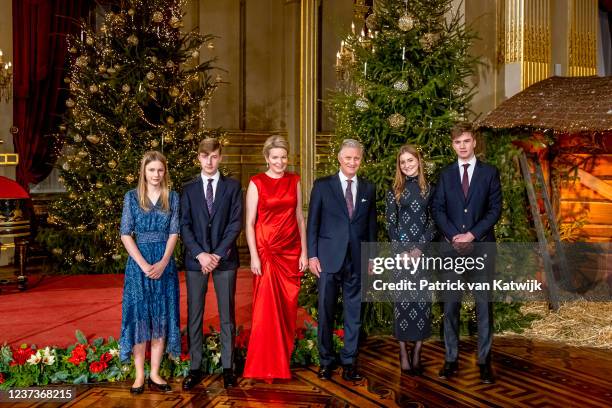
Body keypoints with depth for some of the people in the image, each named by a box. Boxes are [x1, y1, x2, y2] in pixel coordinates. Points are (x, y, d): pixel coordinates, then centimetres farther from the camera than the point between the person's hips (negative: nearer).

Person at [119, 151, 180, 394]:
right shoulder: (132, 197, 0)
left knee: (162, 317, 4)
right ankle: (139, 375, 8)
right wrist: (144, 265, -13)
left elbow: (173, 233, 2)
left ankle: (155, 374, 12)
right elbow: (126, 235, -4)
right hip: (139, 262, -2)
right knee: (139, 316, 0)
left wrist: (163, 263, -12)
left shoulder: (172, 198, 5)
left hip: (164, 263, 2)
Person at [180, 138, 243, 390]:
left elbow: (235, 224, -2)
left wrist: (217, 254, -11)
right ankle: (195, 368, 13)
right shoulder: (188, 188, 8)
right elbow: (184, 226, 1)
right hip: (195, 259, 1)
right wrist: (200, 254, -11)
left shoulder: (233, 186, 5)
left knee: (227, 315, 5)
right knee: (194, 316, 4)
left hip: (224, 258, -1)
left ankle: (228, 367, 13)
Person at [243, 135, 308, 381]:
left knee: (288, 308, 8)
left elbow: (300, 218, 9)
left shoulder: (294, 181, 8)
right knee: (266, 308, -4)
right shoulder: (256, 183, -2)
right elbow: (249, 223, -4)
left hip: (291, 251, 4)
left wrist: (304, 252, 4)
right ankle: (265, 366, 7)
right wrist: (254, 256, -11)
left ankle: (284, 359, 23)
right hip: (266, 251, -3)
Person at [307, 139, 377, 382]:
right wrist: (312, 255, -5)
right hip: (329, 258, -2)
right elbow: (313, 222, 1)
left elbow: (371, 225, 11)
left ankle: (349, 362, 20)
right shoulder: (323, 186, 2)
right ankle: (326, 360, 20)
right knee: (325, 312, 5)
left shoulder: (369, 189, 9)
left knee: (354, 313, 8)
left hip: (357, 260, 2)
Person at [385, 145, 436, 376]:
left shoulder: (429, 189, 8)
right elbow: (390, 223, 2)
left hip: (424, 251, 1)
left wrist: (420, 248, -8)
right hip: (401, 251, -1)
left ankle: (417, 355, 11)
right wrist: (403, 251, -9)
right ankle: (403, 355, 6)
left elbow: (433, 221, 4)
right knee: (402, 301, -1)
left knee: (422, 300, 2)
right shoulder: (394, 191, 5)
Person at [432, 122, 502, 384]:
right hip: (452, 247, 1)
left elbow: (495, 209, 0)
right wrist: (454, 236, -10)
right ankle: (451, 360, 12)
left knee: (484, 306, 3)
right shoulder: (446, 175, 11)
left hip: (481, 247, -1)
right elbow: (438, 209, 4)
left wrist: (472, 235, -10)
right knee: (450, 306, 3)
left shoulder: (489, 173, 6)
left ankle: (485, 362, 11)